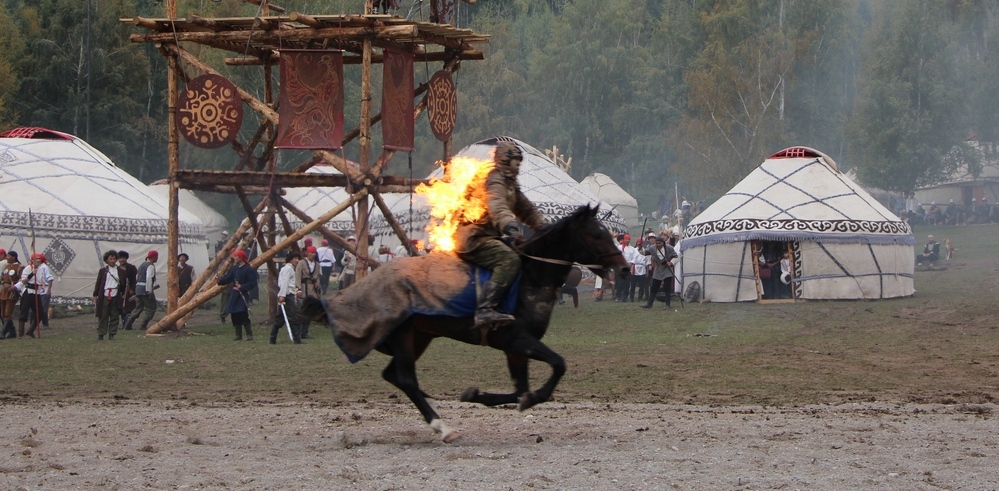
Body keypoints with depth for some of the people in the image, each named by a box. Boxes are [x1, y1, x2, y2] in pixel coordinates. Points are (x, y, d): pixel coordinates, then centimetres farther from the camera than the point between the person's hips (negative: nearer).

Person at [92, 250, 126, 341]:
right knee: (103, 317, 0)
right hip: (104, 296, -1)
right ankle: (101, 334, 4)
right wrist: (95, 295, 4)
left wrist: (124, 294, 11)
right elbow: (98, 283, 8)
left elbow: (125, 284, 17)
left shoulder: (121, 271, 8)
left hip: (115, 297, 1)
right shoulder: (103, 271, 7)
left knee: (114, 317, 2)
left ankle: (112, 334, 9)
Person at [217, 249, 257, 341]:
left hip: (243, 296, -8)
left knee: (244, 316, -14)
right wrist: (220, 280, -7)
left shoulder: (249, 269, -10)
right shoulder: (235, 269, 13)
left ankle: (249, 334, -7)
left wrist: (242, 287, -21)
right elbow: (227, 278, 11)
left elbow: (252, 283, -13)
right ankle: (238, 335, 15)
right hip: (234, 295, 8)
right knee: (235, 316, 7)